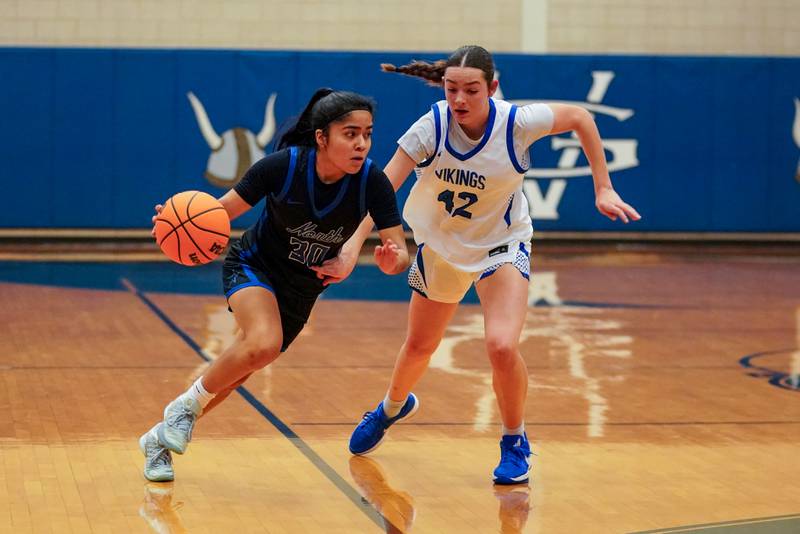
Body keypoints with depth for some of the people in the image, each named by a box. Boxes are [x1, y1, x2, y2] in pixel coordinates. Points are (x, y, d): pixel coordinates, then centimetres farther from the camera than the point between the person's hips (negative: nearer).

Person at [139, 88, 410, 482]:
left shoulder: (372, 182, -22)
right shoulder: (284, 165, -27)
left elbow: (399, 251, -21)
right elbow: (223, 210, -18)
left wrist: (391, 260, -46)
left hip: (302, 288, 3)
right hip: (254, 265, -3)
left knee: (235, 372, 7)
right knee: (264, 344, -32)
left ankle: (161, 438, 29)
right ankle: (186, 406, -7)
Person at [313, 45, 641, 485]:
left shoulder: (518, 123, -26)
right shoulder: (431, 127, -25)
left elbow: (580, 118, -8)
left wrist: (603, 189, -8)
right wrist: (352, 247, -42)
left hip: (502, 244, -2)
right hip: (439, 245, 2)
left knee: (501, 346, -24)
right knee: (419, 347, 19)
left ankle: (515, 443, 2)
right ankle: (392, 407, 54)